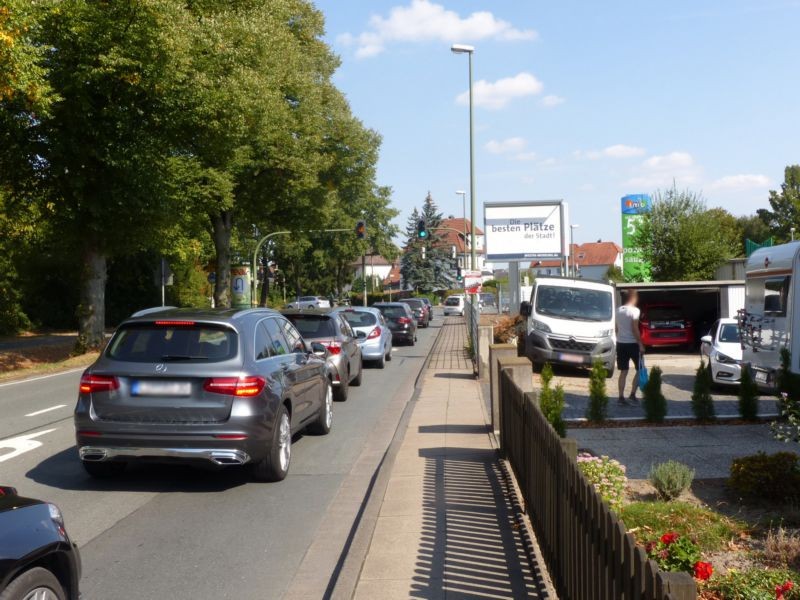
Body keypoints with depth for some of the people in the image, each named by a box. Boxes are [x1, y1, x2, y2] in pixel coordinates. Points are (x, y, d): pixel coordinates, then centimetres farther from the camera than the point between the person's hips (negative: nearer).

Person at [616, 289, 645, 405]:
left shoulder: (618, 310, 8)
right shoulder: (634, 310, -13)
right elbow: (635, 329, -16)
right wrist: (640, 344, -12)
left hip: (620, 343, 6)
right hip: (632, 343, -6)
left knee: (623, 371, 8)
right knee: (640, 369, 8)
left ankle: (621, 397, 4)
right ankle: (632, 394, 1)